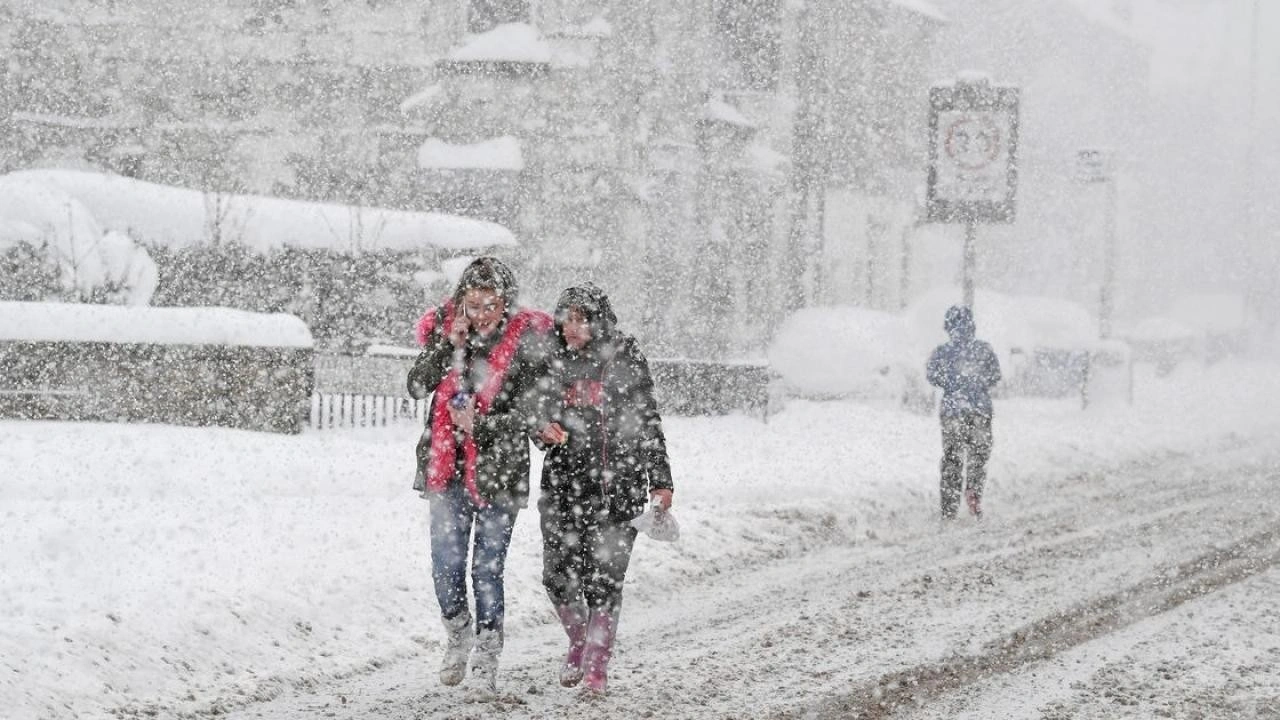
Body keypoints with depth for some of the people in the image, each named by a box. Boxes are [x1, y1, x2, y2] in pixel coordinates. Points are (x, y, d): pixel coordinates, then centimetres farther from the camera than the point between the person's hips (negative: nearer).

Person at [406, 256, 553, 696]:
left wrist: (481, 424, -23)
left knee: (488, 568, -1)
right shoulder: (446, 329, 3)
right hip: (447, 468, 3)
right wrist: (450, 344, -16)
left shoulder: (526, 339, -7)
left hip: (498, 470, -3)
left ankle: (486, 657, 11)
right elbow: (417, 386, -5)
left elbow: (528, 414, -9)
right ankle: (458, 636, 27)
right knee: (446, 563, 4)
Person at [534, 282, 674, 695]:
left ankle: (597, 665, 7)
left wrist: (660, 480, 1)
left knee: (603, 579, -4)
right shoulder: (555, 363, 6)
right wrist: (544, 431, -8)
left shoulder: (626, 361, -2)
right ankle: (579, 642, 29)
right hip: (563, 483, 3)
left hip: (617, 486, -3)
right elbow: (539, 413, 16)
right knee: (558, 575, 2)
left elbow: (648, 424, 2)